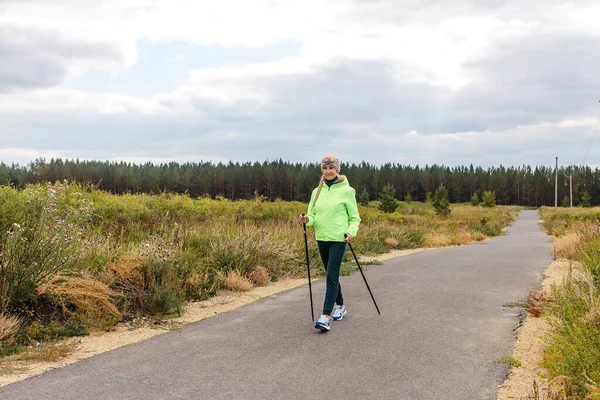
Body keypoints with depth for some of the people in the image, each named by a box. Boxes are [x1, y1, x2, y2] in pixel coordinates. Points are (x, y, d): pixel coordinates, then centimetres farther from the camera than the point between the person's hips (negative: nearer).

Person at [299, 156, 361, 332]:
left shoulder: (346, 190, -5)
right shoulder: (317, 191, 9)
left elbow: (355, 217, 0)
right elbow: (313, 215, 10)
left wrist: (351, 232, -17)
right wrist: (307, 219, -12)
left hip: (338, 239, -5)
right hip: (321, 238, 6)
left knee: (332, 276, -13)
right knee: (332, 275, 16)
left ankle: (326, 316, -17)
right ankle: (340, 306, 35)